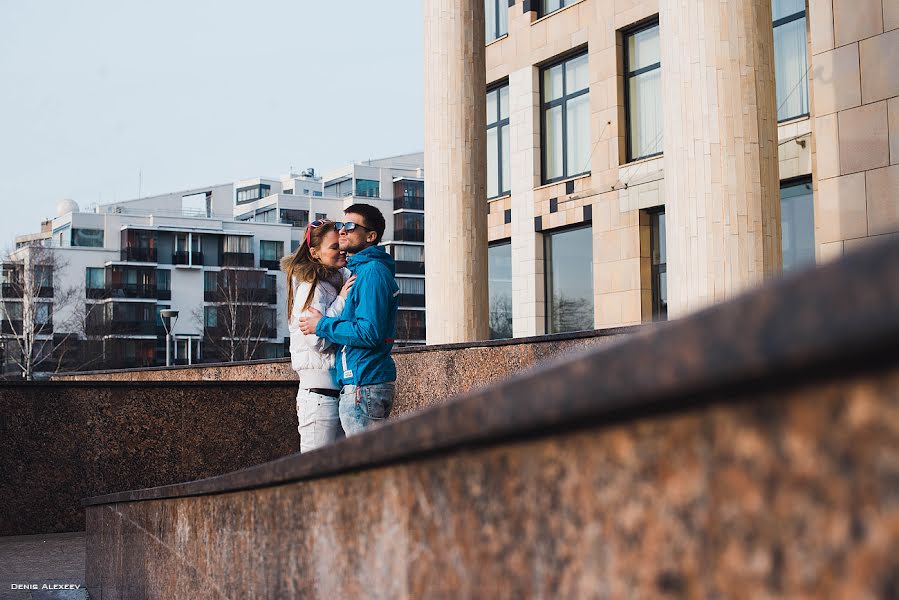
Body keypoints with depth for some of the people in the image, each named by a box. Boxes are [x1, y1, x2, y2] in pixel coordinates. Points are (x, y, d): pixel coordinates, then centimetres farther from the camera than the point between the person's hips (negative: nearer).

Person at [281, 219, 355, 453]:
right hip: (320, 390, -9)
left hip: (339, 388, 9)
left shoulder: (341, 279, 15)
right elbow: (317, 340, -18)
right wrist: (341, 300, -14)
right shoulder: (310, 286, -9)